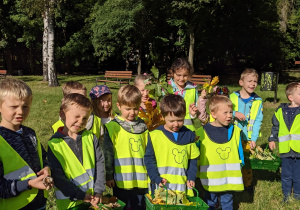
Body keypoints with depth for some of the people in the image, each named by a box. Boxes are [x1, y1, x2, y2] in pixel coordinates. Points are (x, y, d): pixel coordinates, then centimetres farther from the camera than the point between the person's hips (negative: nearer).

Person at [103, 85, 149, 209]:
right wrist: (108, 176, -3)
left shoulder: (142, 126, 5)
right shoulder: (113, 127, -6)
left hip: (141, 179, 3)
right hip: (122, 180, -3)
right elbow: (107, 153, -4)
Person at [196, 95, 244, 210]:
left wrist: (240, 165, 11)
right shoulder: (202, 132, -10)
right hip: (210, 178, -2)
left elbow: (239, 151, 9)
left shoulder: (235, 131, -2)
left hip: (229, 178, 2)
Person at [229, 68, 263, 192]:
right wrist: (234, 114, -22)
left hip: (248, 138, 0)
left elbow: (258, 121, -2)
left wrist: (254, 139, -9)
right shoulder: (232, 97, -2)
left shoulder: (258, 101, 0)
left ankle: (247, 184, 28)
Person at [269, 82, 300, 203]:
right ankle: (286, 193, 33)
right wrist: (272, 139, 13)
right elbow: (275, 127, 15)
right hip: (285, 151, 1)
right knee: (286, 175, 15)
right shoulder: (280, 111, 2)